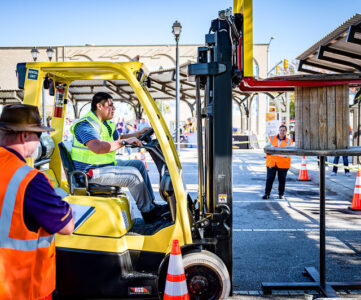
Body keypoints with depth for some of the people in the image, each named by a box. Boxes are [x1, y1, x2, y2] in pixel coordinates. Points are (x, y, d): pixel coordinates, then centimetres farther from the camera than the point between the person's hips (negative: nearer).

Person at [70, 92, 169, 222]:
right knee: (133, 174, -20)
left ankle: (151, 203, 13)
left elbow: (118, 138, 30)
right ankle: (148, 212, -6)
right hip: (92, 172, -11)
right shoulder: (86, 125, -20)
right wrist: (124, 142, -34)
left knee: (139, 164, 12)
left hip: (106, 165, 11)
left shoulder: (105, 123, 14)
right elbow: (97, 147, -37)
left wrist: (140, 133, 20)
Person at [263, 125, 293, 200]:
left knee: (282, 179, 4)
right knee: (270, 178, -4)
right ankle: (267, 193, 3)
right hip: (271, 162, 0)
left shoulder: (289, 141, 7)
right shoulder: (272, 138, 12)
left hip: (283, 163, 0)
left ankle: (281, 194, 17)